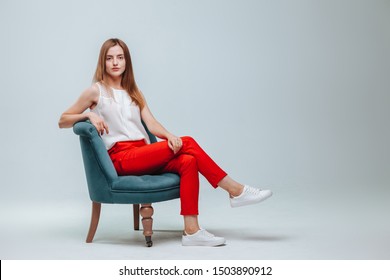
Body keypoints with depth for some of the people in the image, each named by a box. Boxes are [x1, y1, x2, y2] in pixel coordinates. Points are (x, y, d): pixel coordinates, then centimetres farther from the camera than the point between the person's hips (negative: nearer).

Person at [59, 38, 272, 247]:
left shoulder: (133, 92, 22)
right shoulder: (96, 91, 5)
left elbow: (151, 123, 8)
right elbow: (62, 121, 7)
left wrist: (170, 136, -14)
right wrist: (89, 114, -12)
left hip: (144, 155, 6)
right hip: (121, 159, -6)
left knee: (188, 161, -25)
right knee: (187, 143, -22)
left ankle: (191, 231, -29)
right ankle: (235, 190, -15)